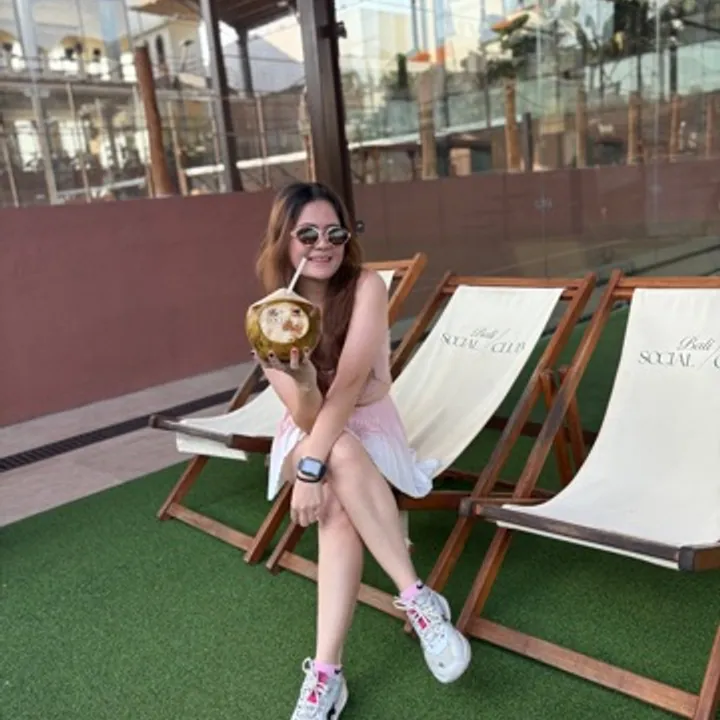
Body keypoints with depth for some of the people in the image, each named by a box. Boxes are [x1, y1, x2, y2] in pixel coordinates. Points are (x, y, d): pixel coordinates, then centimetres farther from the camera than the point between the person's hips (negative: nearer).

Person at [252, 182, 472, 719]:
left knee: (340, 482, -34)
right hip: (306, 435, 1)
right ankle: (418, 597, -29)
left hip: (371, 427, -1)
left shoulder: (367, 287, -15)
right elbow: (306, 416, -19)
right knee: (340, 465, -35)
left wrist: (314, 470, -35)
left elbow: (350, 381, -27)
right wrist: (301, 381, -42)